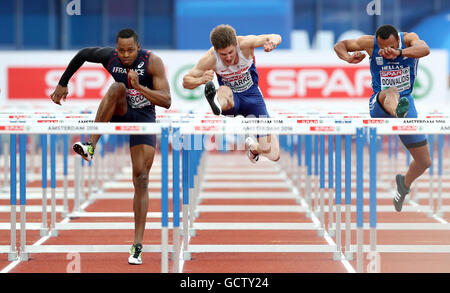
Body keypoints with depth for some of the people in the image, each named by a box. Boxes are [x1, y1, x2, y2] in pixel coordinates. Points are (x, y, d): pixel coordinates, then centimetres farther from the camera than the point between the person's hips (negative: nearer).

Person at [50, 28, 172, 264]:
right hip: (118, 113, 1)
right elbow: (82, 54, 8)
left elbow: (166, 101, -24)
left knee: (141, 178, -11)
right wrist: (62, 83, 13)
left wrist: (139, 87, -36)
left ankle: (137, 246, -10)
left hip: (143, 117, -1)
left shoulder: (152, 62, -20)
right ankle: (90, 146, -40)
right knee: (117, 87, -33)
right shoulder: (109, 56, -13)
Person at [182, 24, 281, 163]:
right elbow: (186, 81, -15)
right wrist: (201, 80, -38)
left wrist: (272, 42, -46)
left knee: (273, 155, -8)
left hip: (252, 96, 1)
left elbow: (276, 37, -21)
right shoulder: (210, 59, -21)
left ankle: (253, 146, 25)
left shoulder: (245, 43, -22)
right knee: (224, 91, -42)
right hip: (232, 99, -1)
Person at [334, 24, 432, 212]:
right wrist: (348, 58, -24)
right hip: (379, 105, -2)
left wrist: (398, 53, -52)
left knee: (424, 162, 5)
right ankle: (398, 112, -80)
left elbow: (424, 49, -33)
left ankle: (405, 183, 38)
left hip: (406, 102, 2)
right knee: (391, 92, -42)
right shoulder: (370, 43, -8)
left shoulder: (409, 39, -11)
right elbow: (339, 45, 0)